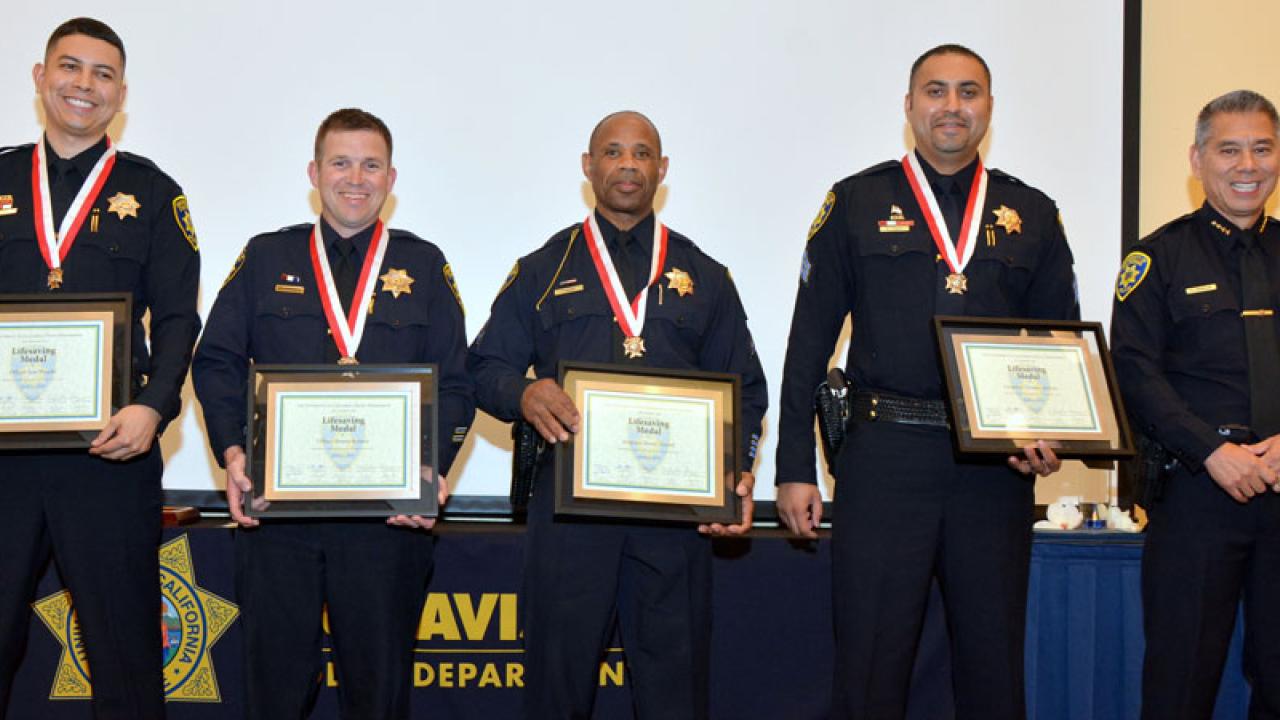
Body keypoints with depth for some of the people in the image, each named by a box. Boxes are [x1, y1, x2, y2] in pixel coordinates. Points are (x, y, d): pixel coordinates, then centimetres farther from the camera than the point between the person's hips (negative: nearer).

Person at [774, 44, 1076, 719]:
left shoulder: (1031, 214, 12)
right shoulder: (857, 202, 5)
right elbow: (807, 346, 3)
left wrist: (1052, 436, -5)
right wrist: (794, 469, -2)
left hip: (996, 465, 2)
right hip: (885, 459, -2)